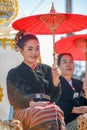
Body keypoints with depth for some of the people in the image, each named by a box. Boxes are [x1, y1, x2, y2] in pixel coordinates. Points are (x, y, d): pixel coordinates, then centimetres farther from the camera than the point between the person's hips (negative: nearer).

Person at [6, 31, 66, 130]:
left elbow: (55, 97, 14)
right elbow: (13, 99, 3)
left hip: (47, 106, 2)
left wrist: (55, 80, -5)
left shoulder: (47, 70, 21)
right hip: (24, 110, -2)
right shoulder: (13, 73, 14)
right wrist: (32, 103, -14)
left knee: (56, 110, -36)